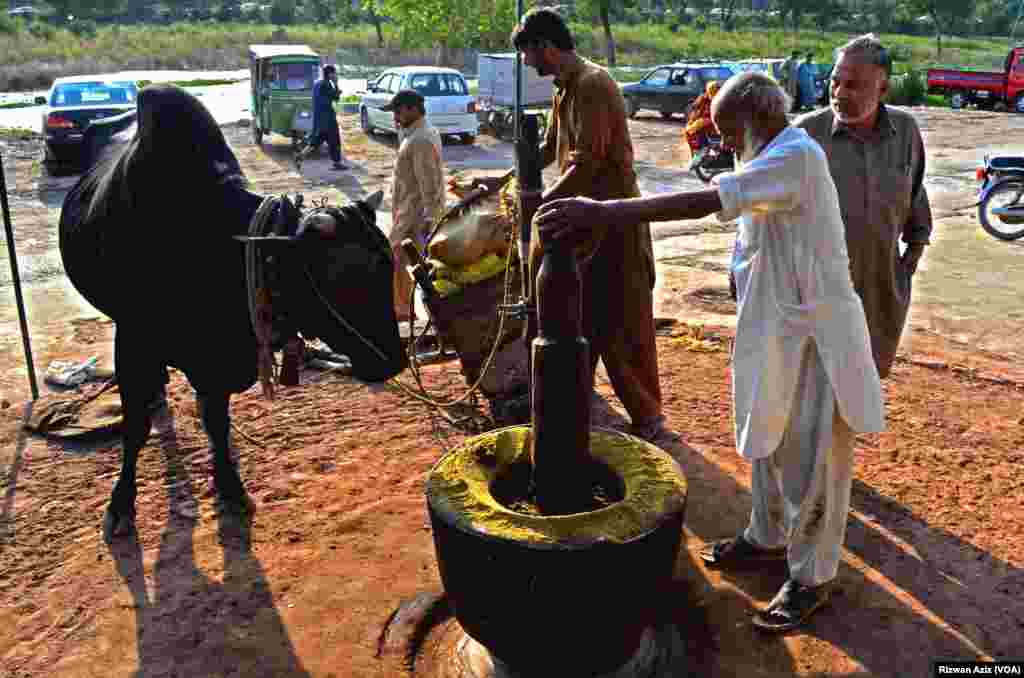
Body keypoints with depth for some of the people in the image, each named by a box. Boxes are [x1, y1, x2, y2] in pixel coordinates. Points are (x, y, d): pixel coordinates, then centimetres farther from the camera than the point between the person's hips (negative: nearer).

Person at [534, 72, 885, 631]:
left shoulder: (796, 157, -23)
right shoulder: (774, 162, 11)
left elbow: (703, 203, -34)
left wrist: (603, 211, -37)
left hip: (812, 333, -10)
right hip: (774, 328, 10)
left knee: (810, 462, 4)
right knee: (767, 444, 22)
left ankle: (812, 577, 22)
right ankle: (767, 537, 42)